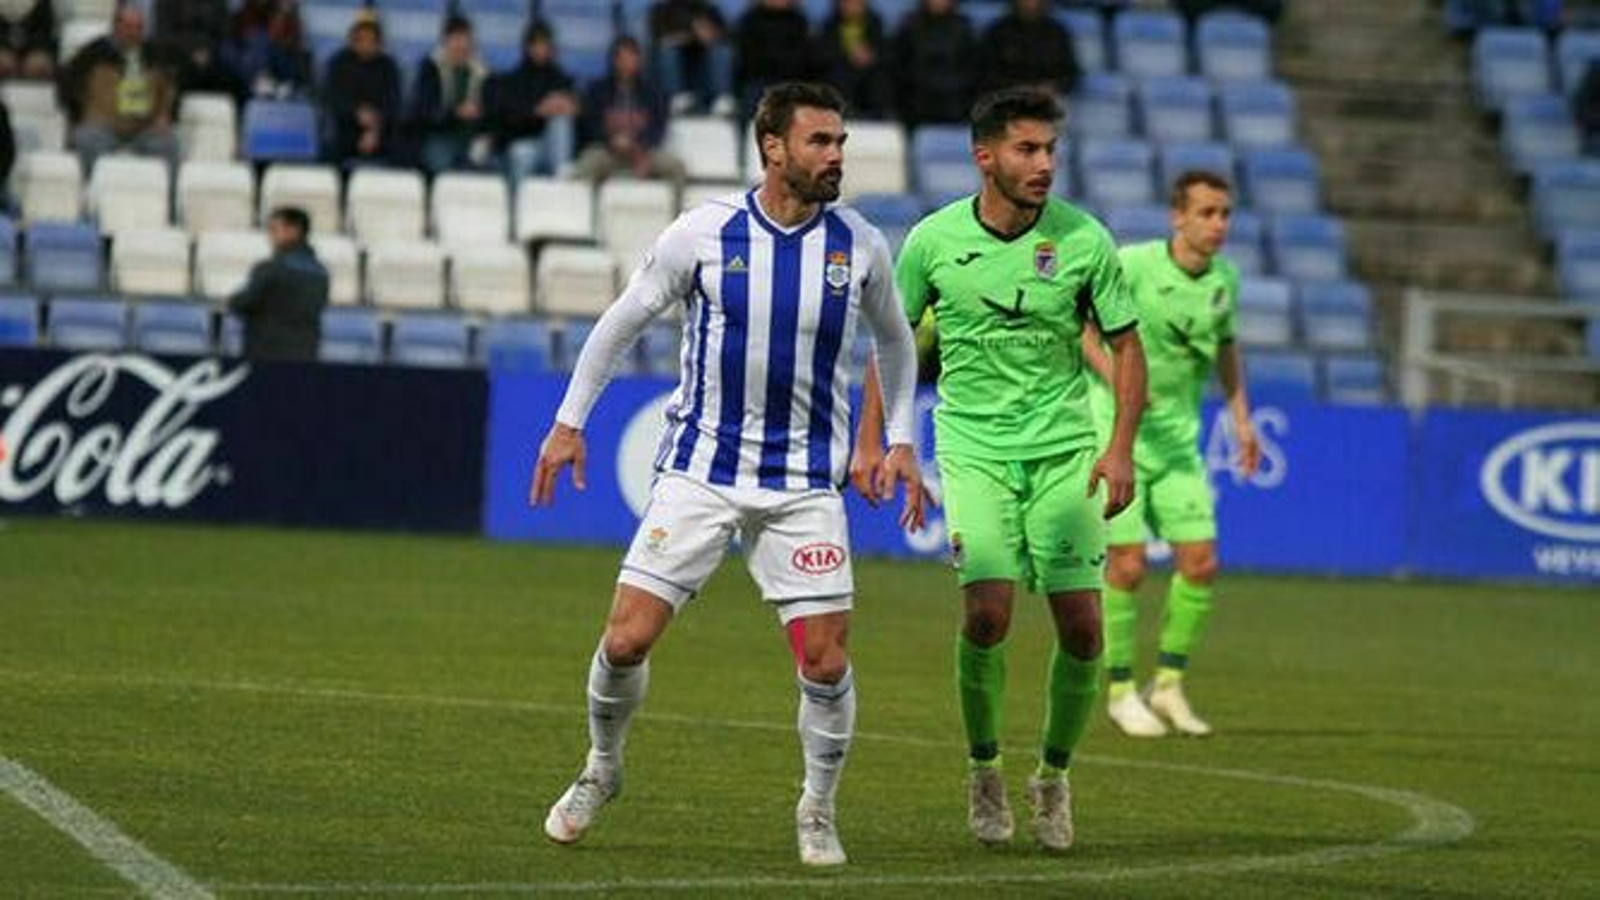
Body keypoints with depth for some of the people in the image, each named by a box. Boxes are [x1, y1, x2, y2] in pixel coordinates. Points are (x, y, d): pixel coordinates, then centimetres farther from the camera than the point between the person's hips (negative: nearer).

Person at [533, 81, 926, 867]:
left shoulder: (859, 246, -2)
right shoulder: (704, 232, -8)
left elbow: (893, 338, 17)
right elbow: (624, 320, 5)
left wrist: (900, 441, 12)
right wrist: (569, 422, 5)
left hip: (805, 485, 1)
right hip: (699, 470, -1)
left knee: (825, 663, -8)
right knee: (627, 640, -5)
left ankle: (817, 812, 16)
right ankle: (601, 771, 23)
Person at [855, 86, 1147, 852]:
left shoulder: (1084, 239, -5)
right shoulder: (934, 240, -4)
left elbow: (1125, 344, 5)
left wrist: (1121, 447, -5)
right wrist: (870, 440, 5)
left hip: (1064, 449, 1)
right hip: (974, 449, -1)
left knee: (1082, 626, -6)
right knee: (988, 612, -17)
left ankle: (1054, 774, 17)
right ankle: (984, 768, 7)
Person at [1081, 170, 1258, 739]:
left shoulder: (1225, 279, 2)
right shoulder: (1133, 265, -14)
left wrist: (1241, 417, 10)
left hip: (1178, 441, 5)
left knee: (1200, 562, -4)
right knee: (1128, 564, -7)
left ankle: (1169, 683, 12)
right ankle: (1120, 690, 9)